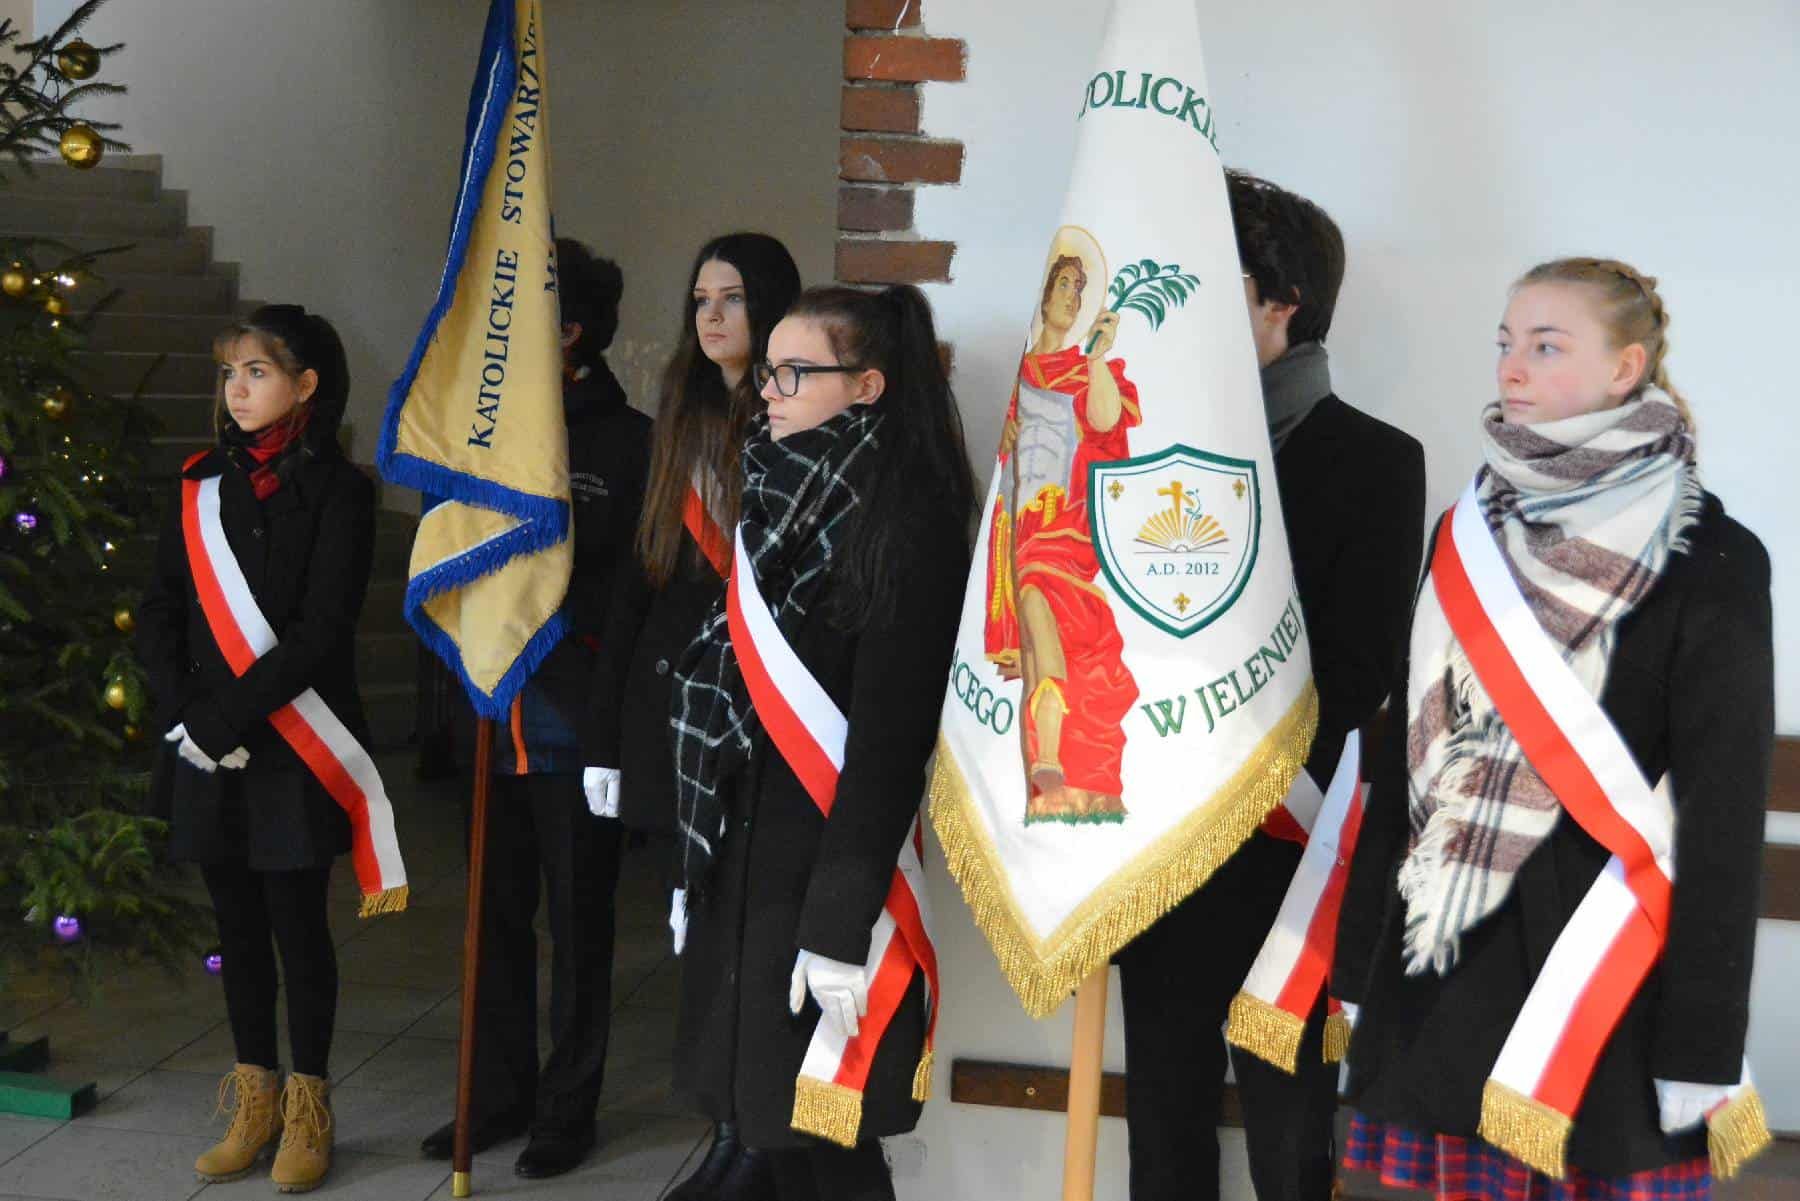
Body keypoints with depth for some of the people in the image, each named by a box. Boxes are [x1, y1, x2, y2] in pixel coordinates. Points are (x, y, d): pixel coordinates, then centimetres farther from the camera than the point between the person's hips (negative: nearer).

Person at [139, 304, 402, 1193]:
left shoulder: (336, 490, -6)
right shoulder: (202, 486, 9)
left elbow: (317, 635, -14)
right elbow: (159, 613, 6)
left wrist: (224, 719, -17)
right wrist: (183, 716, -7)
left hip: (292, 748, -5)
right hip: (207, 751, 5)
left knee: (298, 923, 3)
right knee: (237, 923, 12)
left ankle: (307, 1110, 17)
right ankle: (255, 1101, 24)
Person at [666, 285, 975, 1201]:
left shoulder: (904, 523, -14)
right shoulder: (783, 502, 12)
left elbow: (887, 736, -20)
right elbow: (731, 695, 13)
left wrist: (840, 925, -23)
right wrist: (704, 866, 13)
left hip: (828, 866, -8)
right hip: (747, 856, 8)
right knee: (768, 1118, 13)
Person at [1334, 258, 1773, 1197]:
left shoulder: (1711, 559, -6)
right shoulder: (1470, 534, 10)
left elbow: (1725, 806, -9)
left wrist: (1702, 1038, -12)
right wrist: (1366, 956, 10)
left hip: (1601, 962, -4)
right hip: (1451, 950, 5)